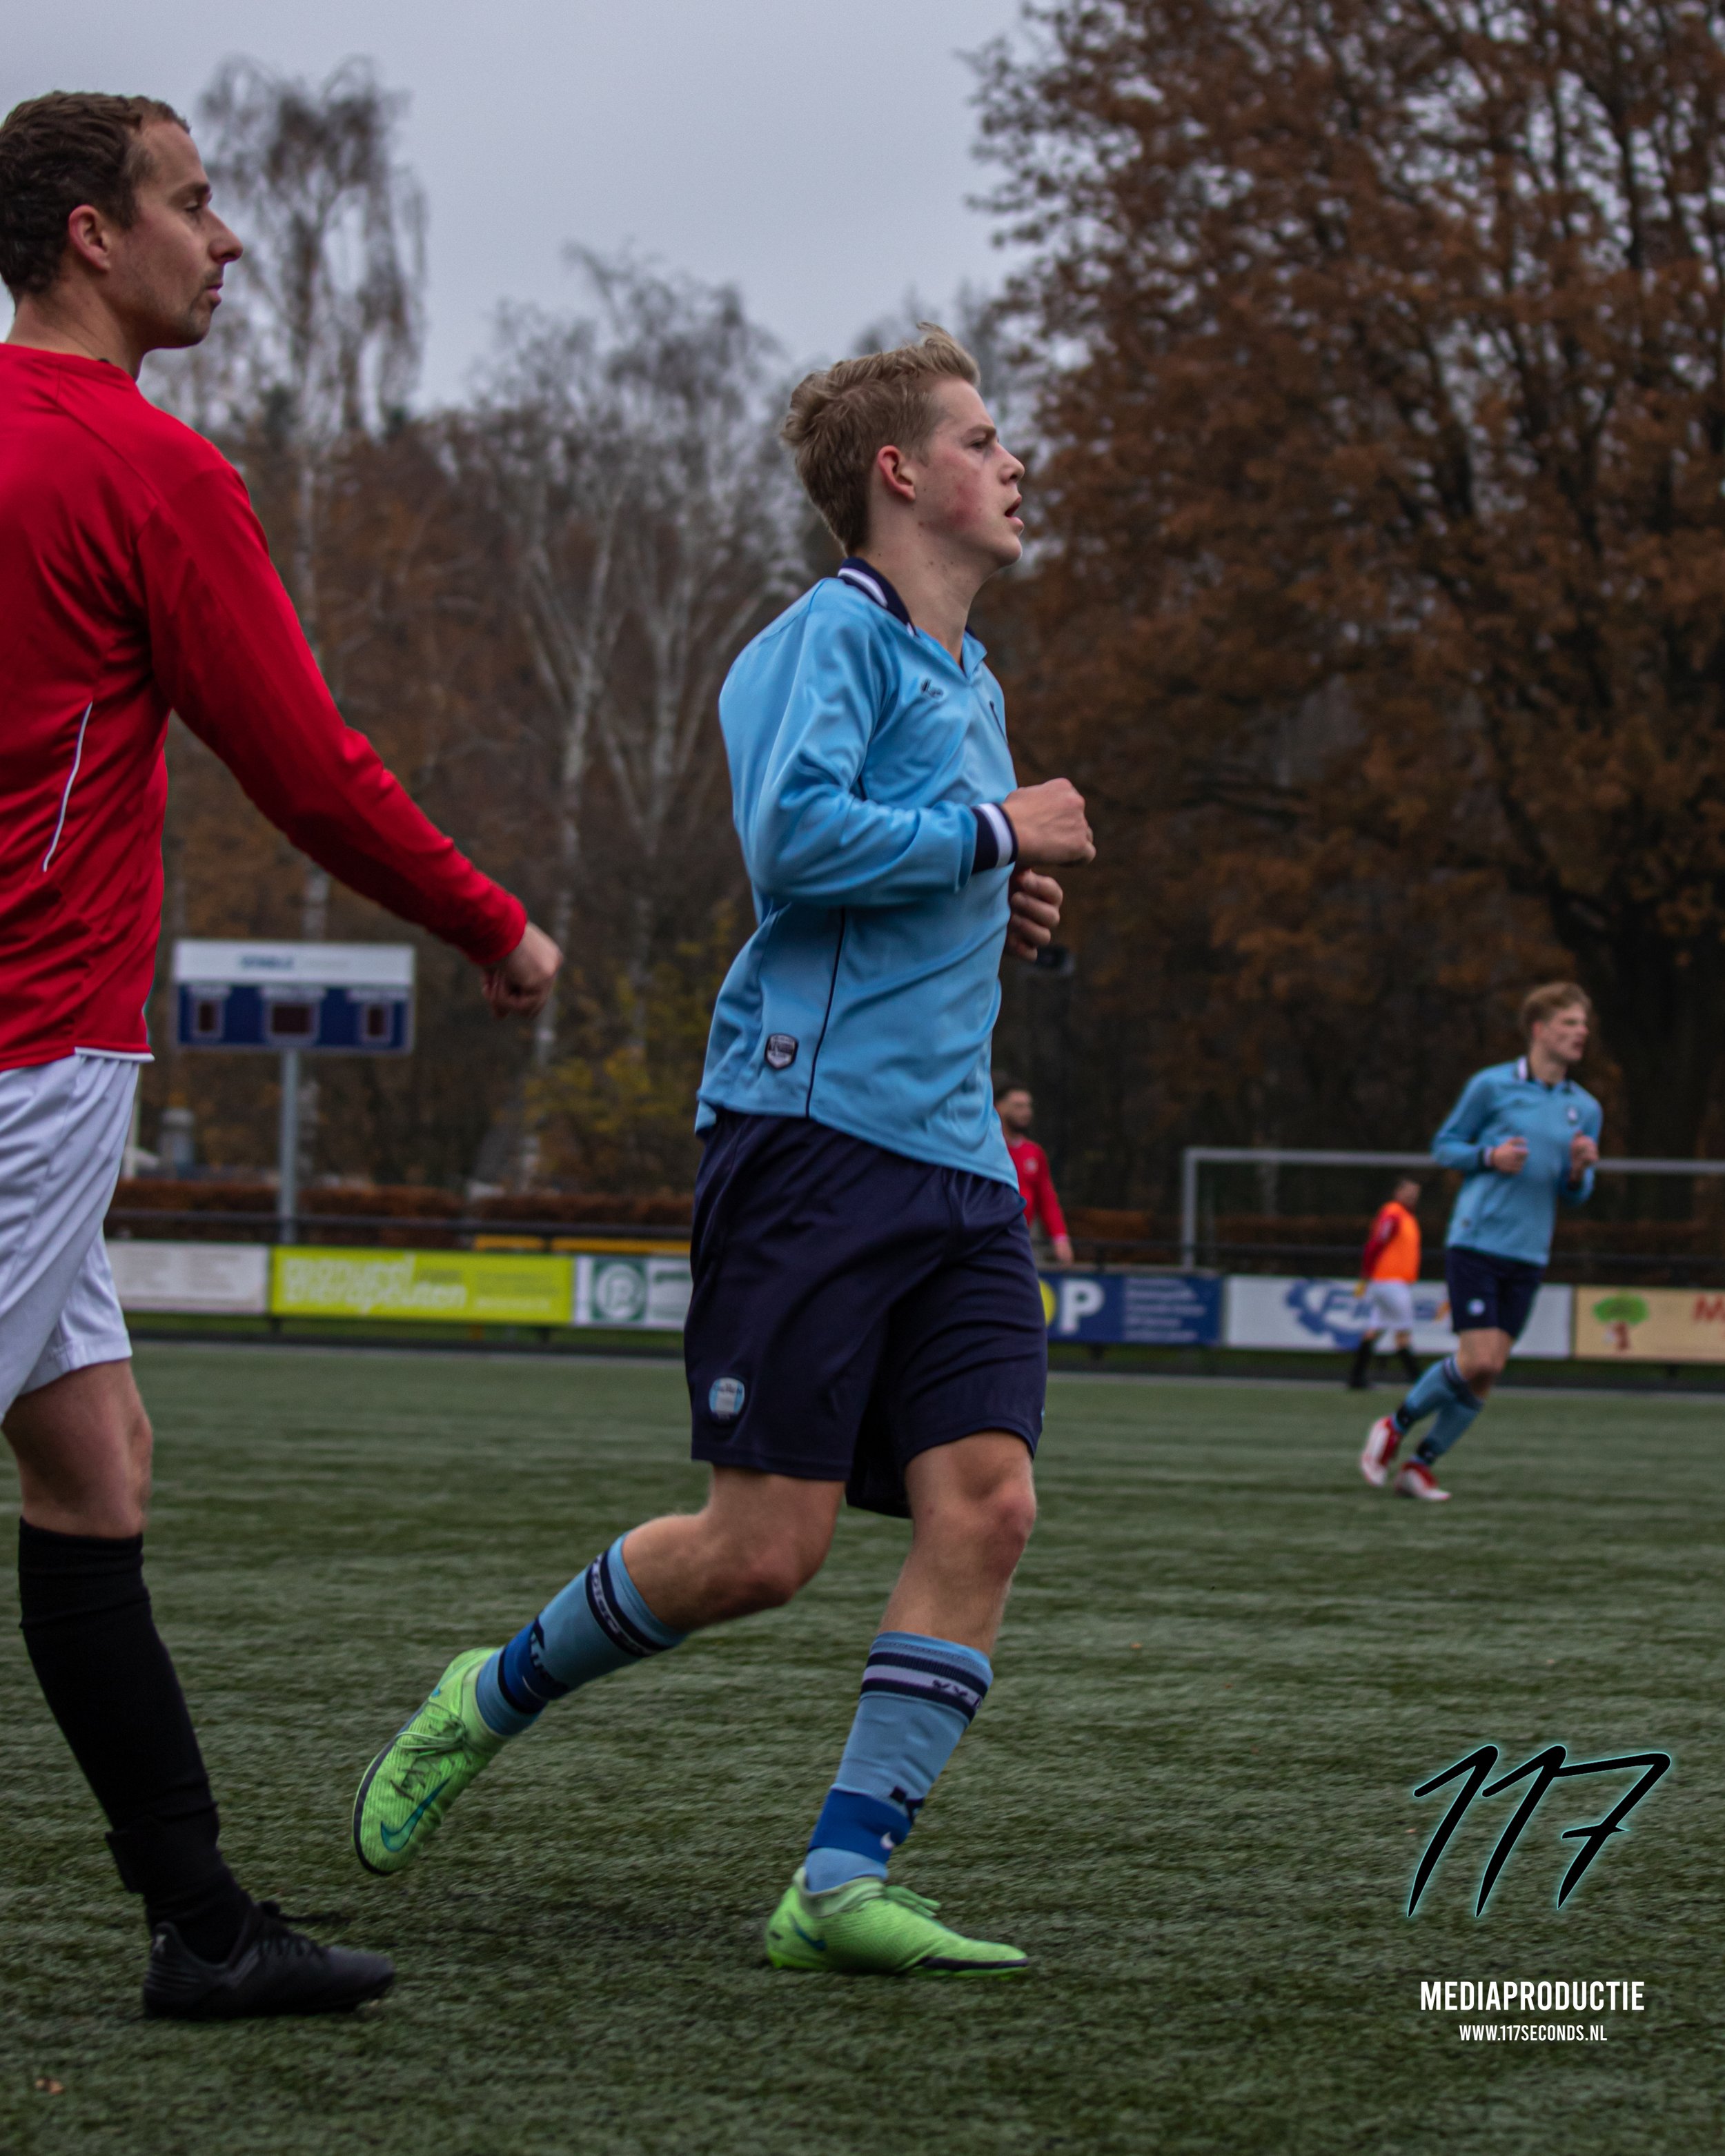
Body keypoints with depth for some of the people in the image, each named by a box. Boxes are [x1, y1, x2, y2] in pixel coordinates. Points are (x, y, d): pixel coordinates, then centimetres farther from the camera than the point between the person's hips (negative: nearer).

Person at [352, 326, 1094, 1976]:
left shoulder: (969, 679, 24)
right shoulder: (832, 633, -5)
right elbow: (793, 835, -21)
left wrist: (997, 913, 16)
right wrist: (996, 834, -10)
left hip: (956, 1160, 8)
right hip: (813, 1133, -8)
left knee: (984, 1504, -8)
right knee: (763, 1547, -8)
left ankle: (841, 1883, -6)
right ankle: (485, 1704, 17)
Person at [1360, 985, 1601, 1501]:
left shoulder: (1585, 1109, 10)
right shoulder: (1492, 1086, -2)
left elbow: (1576, 1196, 16)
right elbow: (1444, 1146, 5)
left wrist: (1580, 1170, -7)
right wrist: (1489, 1157, -13)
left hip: (1528, 1255, 5)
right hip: (1476, 1241, -5)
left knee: (1487, 1375, 1)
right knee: (1478, 1360, -14)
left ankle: (1421, 1464, 15)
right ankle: (1396, 1425, 9)